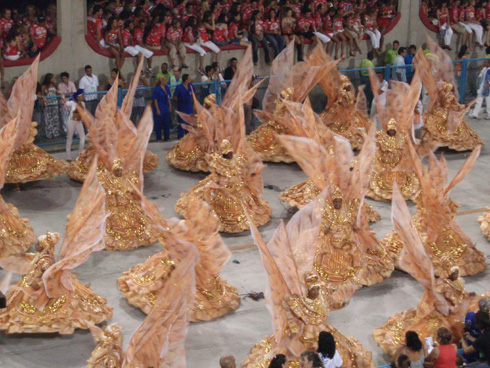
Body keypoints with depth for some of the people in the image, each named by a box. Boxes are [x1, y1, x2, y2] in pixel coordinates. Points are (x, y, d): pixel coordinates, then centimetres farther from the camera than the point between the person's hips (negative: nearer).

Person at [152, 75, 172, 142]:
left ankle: (167, 137, 20)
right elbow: (155, 100, -13)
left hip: (166, 108, 7)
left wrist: (170, 106, 12)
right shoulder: (157, 89, -14)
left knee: (167, 123, 10)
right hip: (159, 108, -7)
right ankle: (159, 138, 12)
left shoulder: (166, 87, 5)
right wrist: (157, 110, -15)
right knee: (158, 124, 3)